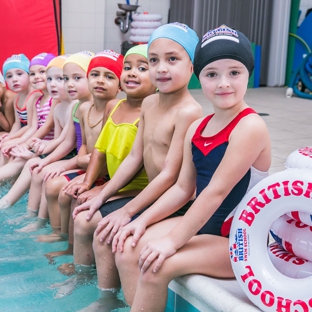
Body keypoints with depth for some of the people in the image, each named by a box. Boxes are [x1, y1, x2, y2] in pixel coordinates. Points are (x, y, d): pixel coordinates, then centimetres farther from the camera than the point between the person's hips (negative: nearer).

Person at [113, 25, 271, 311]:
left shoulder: (250, 126, -19)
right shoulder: (196, 128, 5)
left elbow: (216, 191, -24)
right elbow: (183, 188, 9)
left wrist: (172, 240, -23)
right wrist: (144, 220, -2)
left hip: (238, 240, -8)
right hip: (201, 225, 8)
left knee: (157, 265, -23)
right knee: (128, 248, -4)